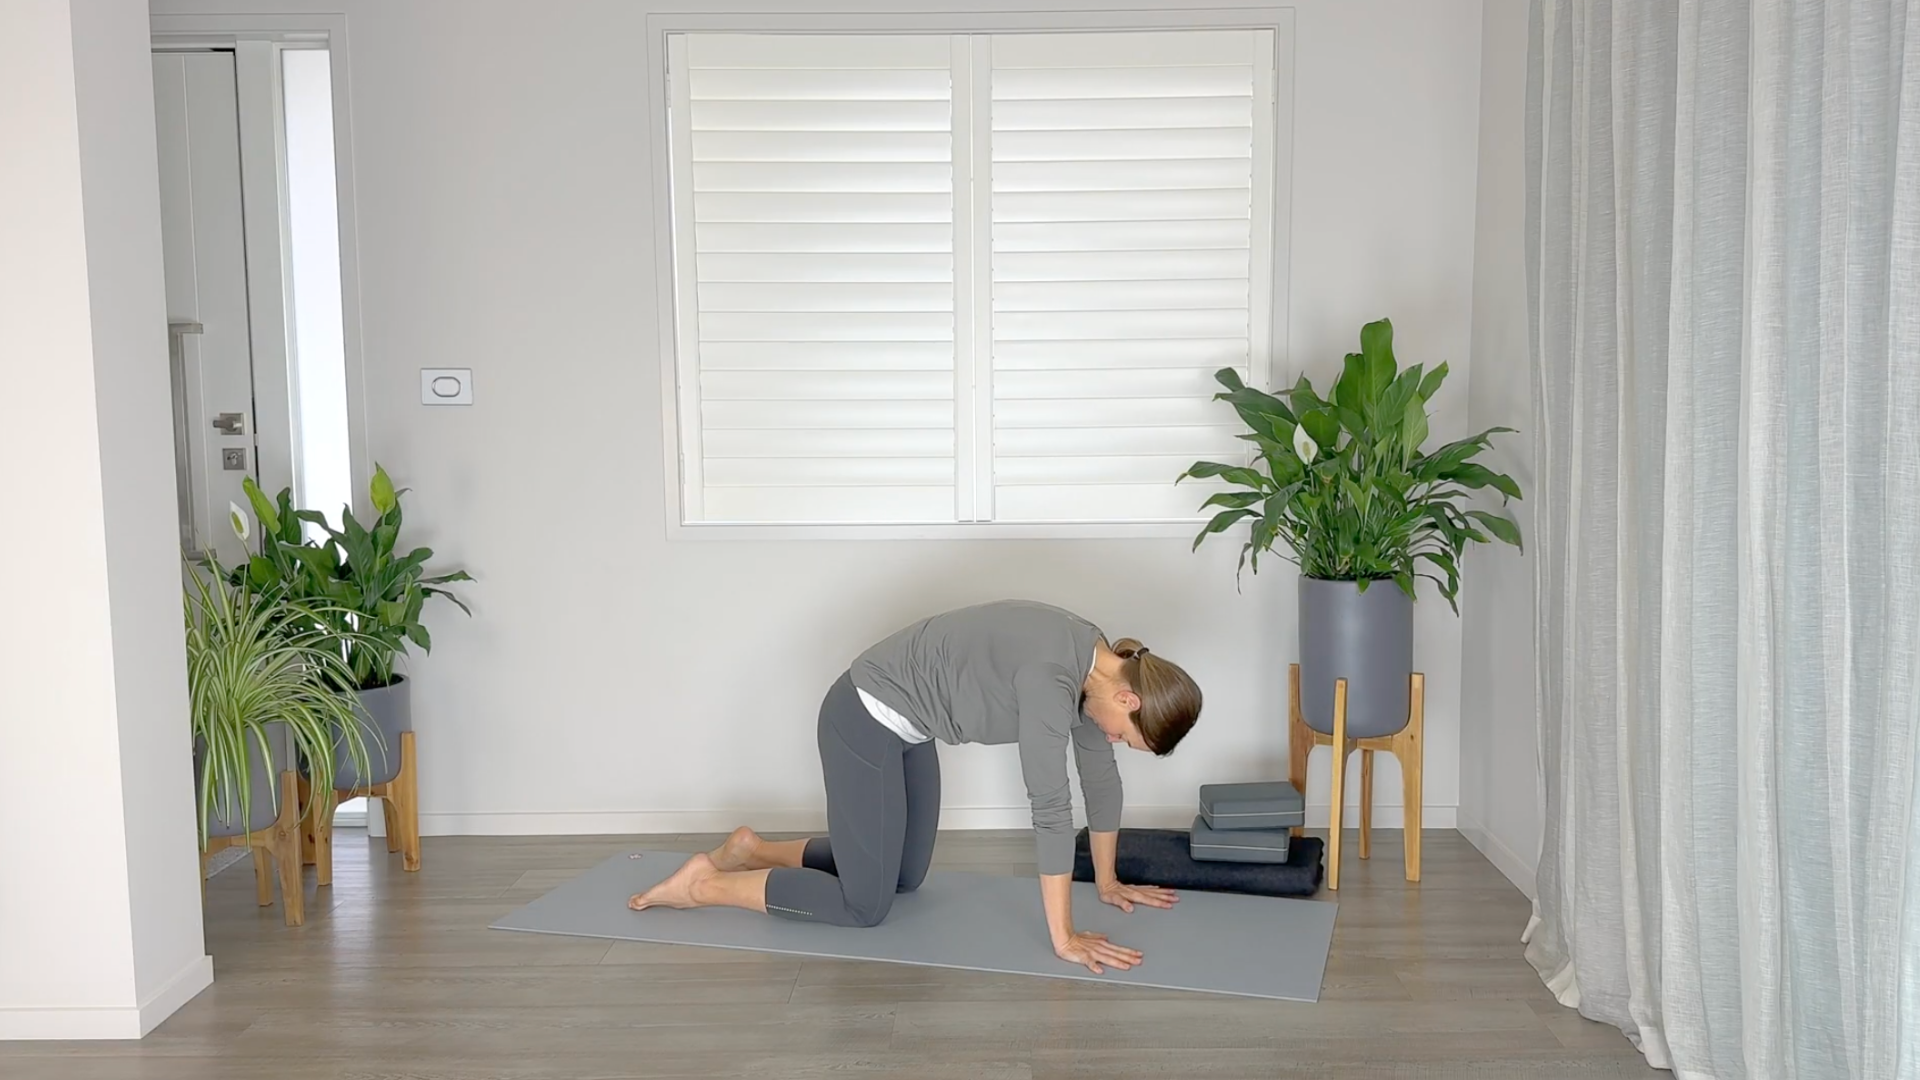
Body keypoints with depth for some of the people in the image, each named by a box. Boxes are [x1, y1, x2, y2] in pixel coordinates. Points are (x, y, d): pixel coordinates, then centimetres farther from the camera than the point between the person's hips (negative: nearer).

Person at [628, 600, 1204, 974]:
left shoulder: (1096, 664, -3)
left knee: (904, 877, 19)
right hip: (865, 718, -10)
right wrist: (1063, 938, -26)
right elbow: (1051, 806, -31)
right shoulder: (1050, 677, -31)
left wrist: (1108, 881, 13)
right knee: (864, 905, -4)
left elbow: (1100, 772, 7)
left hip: (904, 723, 10)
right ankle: (704, 883, 7)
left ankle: (756, 850, 28)